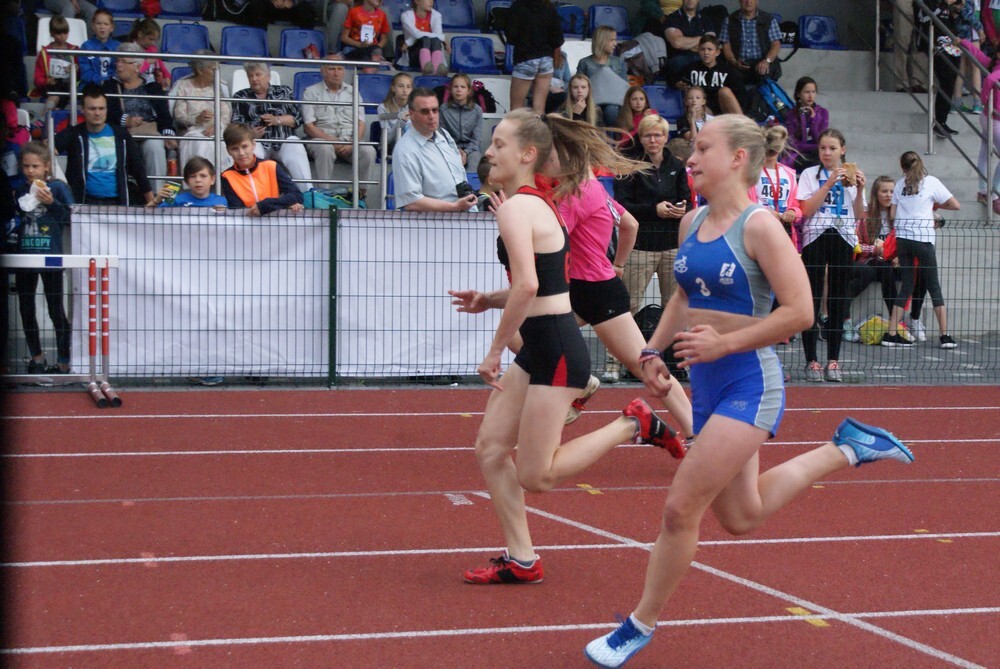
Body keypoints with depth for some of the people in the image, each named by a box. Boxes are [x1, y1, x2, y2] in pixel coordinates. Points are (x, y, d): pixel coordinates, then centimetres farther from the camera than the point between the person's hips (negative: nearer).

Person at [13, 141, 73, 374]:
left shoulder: (58, 188, -6)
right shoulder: (20, 191, 9)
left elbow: (71, 219, -12)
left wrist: (51, 203, -22)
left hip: (51, 258, -5)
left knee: (56, 311, -1)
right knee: (26, 309, 12)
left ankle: (63, 362, 5)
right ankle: (37, 357, 25)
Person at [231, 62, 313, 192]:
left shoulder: (284, 92, 19)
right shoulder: (240, 97, 18)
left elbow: (297, 118, 10)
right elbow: (236, 126, 8)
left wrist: (277, 120, -8)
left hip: (284, 140, 0)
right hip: (257, 141, 0)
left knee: (297, 152, -33)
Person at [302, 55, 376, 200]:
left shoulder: (352, 92, 18)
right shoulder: (311, 92, 7)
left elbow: (360, 124, 10)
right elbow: (309, 127, -2)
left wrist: (352, 143, -11)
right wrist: (333, 141, -15)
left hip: (349, 142, 3)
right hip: (321, 139, -3)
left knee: (368, 151, -28)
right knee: (325, 149, -38)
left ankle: (360, 192, -23)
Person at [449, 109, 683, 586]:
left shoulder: (515, 208, -16)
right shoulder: (537, 203, 15)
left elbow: (527, 286, -28)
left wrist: (495, 351, -20)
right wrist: (489, 300, 10)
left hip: (555, 350, -10)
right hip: (540, 349, 10)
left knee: (535, 476, -2)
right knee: (490, 449, 10)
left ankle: (633, 426, 4)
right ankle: (521, 560, 14)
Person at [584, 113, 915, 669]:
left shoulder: (758, 227, -15)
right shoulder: (692, 223, 7)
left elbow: (799, 312, -20)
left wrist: (723, 343, -21)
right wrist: (654, 351, 8)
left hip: (749, 383, -9)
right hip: (706, 384, 9)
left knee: (681, 508, -11)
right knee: (741, 517, 19)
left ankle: (641, 624, 7)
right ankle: (847, 448, 32)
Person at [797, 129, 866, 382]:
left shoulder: (852, 175, 12)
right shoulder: (810, 174, 5)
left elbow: (859, 216, 8)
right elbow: (807, 209, -9)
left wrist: (859, 190, -7)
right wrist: (830, 183, -12)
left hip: (843, 240, 2)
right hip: (816, 238, -2)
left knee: (838, 300, 3)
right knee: (813, 299, -3)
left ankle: (833, 361, 8)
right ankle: (811, 361, 1)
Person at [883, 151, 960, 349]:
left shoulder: (900, 185, 10)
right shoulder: (931, 182, 0)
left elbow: (892, 215, 7)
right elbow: (956, 206, 2)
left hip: (902, 238, 4)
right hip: (923, 239, -4)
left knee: (906, 286, 10)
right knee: (934, 287, 3)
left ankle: (891, 334, 5)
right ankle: (945, 336, 0)